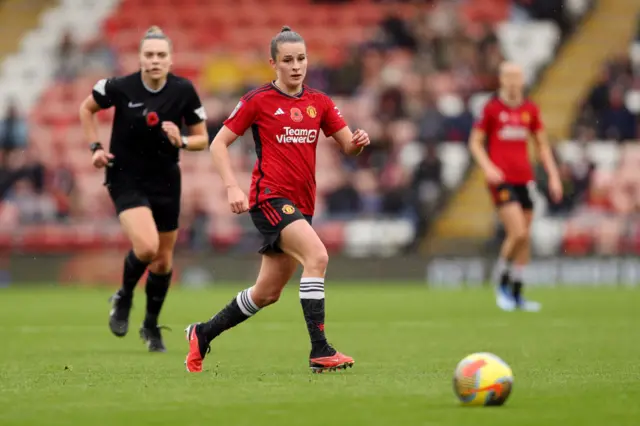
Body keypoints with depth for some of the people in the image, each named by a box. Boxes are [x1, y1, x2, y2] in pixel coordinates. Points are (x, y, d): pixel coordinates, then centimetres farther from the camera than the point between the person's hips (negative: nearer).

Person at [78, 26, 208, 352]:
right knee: (146, 247, -25)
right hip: (126, 178, -3)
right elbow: (87, 108, 5)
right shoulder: (120, 87, -14)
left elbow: (202, 139, -1)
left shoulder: (184, 91, -9)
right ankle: (124, 298, 7)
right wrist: (95, 147, -3)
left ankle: (151, 326, 34)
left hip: (165, 181, 3)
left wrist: (181, 141, -21)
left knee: (163, 260, 11)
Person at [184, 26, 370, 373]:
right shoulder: (258, 100, -3)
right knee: (317, 256, -28)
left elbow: (348, 145, 10)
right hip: (270, 198, -6)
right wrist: (232, 187, -15)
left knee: (267, 293, 12)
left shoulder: (319, 103, 11)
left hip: (301, 205, 7)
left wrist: (358, 141, -14)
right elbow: (218, 144, -2)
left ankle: (202, 334, 32)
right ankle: (320, 351, -29)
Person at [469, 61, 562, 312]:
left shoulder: (530, 109, 10)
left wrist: (553, 175, 9)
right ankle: (502, 284, 3)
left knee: (524, 238, 5)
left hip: (525, 179, 5)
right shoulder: (492, 108, -2)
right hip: (501, 179, -5)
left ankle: (516, 294, 16)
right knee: (518, 233, -17)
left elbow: (542, 146, 17)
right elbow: (475, 143, 1)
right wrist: (488, 167, -14)